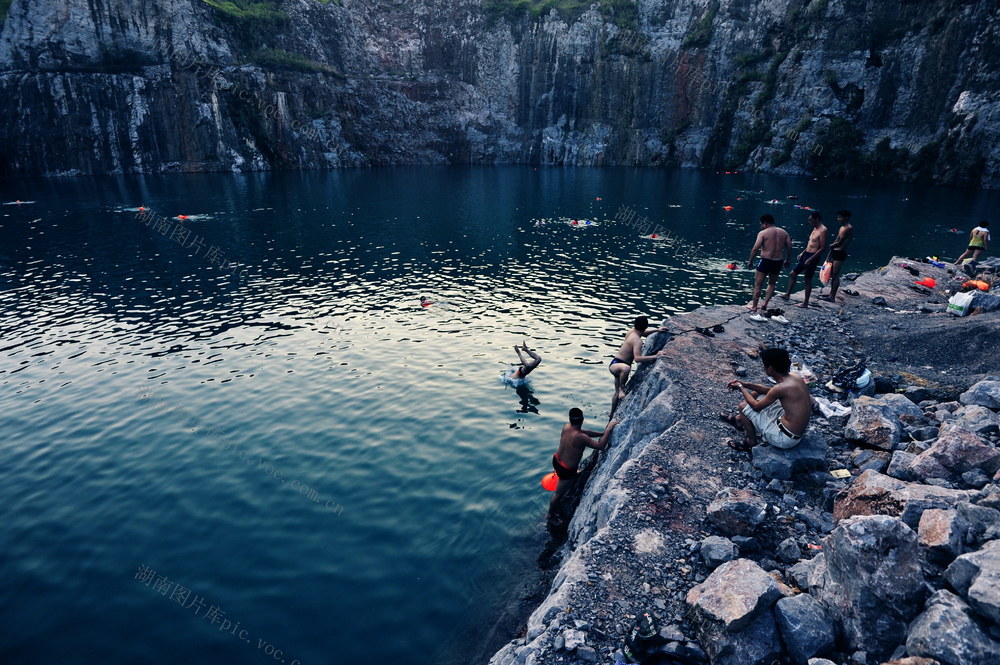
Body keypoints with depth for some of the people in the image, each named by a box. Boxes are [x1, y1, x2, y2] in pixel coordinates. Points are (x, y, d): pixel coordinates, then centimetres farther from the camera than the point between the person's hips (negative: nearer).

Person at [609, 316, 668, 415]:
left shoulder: (632, 331, 3)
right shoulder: (637, 340, -24)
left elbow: (642, 333, 28)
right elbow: (637, 358, -37)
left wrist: (656, 330, 21)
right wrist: (655, 356, -35)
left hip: (617, 365, 10)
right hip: (616, 363, -10)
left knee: (617, 393, 20)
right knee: (626, 368, -45)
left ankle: (612, 414, 35)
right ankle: (621, 388, -22)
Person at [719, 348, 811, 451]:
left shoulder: (781, 388, -29)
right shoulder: (793, 377, -3)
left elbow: (756, 406, -15)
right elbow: (770, 390, 15)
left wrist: (741, 387, -1)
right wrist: (745, 384, 9)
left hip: (785, 438, -9)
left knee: (744, 406, -3)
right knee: (756, 394, 19)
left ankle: (751, 442, 16)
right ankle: (739, 420, 42)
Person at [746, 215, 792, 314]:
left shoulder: (763, 233, -6)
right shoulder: (783, 232, 9)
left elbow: (755, 248, -15)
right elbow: (790, 247, 7)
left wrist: (750, 261, -7)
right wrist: (787, 260, 18)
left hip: (765, 261, -5)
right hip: (778, 262, 5)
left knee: (758, 285, 4)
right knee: (772, 284, 24)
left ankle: (754, 307, 6)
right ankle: (765, 304, 17)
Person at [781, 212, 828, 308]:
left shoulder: (822, 230, -15)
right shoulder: (815, 228, 13)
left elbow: (823, 248, -20)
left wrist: (810, 259, -22)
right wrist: (802, 253, 15)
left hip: (813, 257, -9)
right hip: (806, 255, 9)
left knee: (808, 279, -1)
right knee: (792, 274, 11)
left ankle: (806, 302, 9)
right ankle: (788, 294, 22)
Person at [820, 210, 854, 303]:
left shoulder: (849, 228, -13)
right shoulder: (842, 228, 17)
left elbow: (839, 243, -19)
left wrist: (829, 246, -5)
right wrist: (830, 255, 13)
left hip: (840, 253, -10)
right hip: (835, 252, 10)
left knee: (836, 275, -8)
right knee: (832, 274, 13)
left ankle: (832, 297, -6)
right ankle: (831, 294, 22)